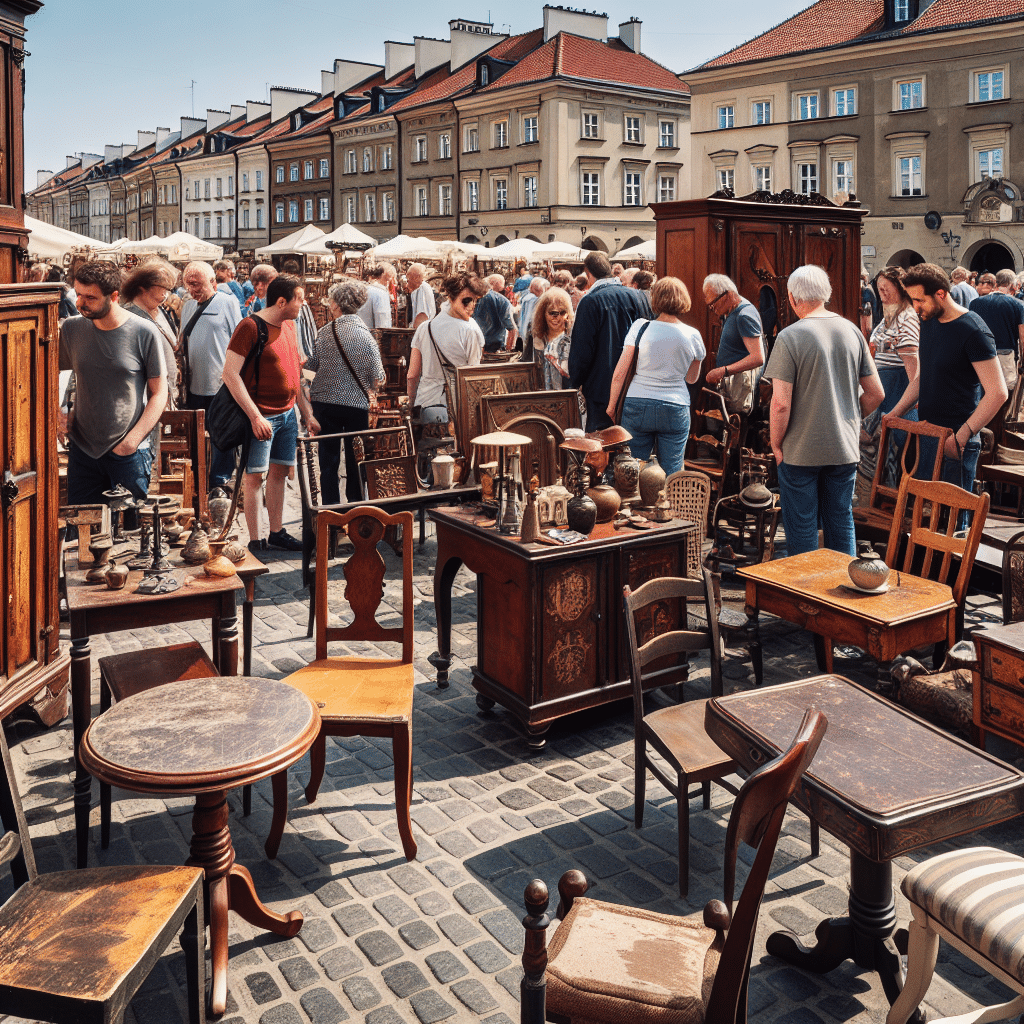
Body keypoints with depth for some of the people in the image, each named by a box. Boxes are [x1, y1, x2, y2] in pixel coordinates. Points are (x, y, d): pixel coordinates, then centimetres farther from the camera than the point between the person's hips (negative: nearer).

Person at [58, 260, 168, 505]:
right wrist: (58, 412, -4)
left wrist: (132, 441, -11)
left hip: (130, 452, -3)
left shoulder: (144, 333, -8)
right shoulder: (71, 329, 1)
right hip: (82, 448, 3)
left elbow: (159, 393, -4)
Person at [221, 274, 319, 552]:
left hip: (288, 414, 8)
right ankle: (255, 542, 2)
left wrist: (307, 413, 16)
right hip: (262, 417, -8)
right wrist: (255, 416, -21)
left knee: (279, 471, 12)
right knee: (255, 475, -3)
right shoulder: (250, 326, -14)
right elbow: (230, 374, -18)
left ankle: (277, 532, 22)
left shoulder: (289, 325, 12)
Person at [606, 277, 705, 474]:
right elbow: (692, 378, 13)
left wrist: (611, 406, 7)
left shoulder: (640, 327, -4)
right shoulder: (693, 336, 0)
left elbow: (619, 373, -3)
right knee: (671, 474, 6)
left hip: (638, 406, -1)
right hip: (675, 410, 1)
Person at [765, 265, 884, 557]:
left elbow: (780, 403, -17)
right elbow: (876, 393, 6)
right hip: (845, 447, 5)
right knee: (842, 524, 16)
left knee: (801, 531, 7)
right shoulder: (852, 331, 2)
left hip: (800, 451, -5)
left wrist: (776, 445, -4)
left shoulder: (790, 337, -13)